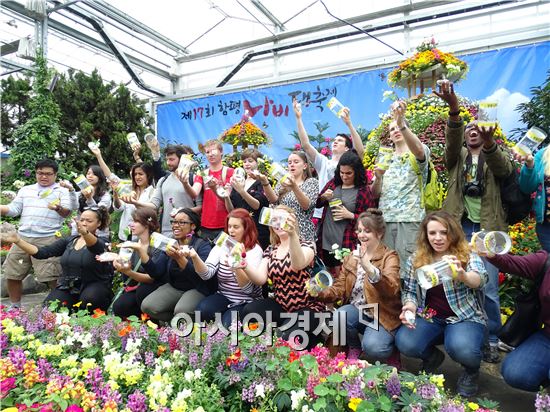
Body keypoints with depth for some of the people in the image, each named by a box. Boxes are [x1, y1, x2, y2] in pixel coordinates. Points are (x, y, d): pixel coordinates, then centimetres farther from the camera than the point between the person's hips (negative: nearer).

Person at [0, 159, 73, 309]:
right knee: (12, 275, 11)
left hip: (48, 239, -5)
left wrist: (59, 208, -28)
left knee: (52, 277, -9)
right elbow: (13, 209, 17)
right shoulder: (25, 190, 19)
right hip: (23, 237, 5)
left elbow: (67, 212, -6)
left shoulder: (61, 190, 6)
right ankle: (14, 307, 29)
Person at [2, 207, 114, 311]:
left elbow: (94, 245, -31)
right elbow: (42, 252, 0)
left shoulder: (100, 243, -6)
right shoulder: (68, 241, 10)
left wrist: (85, 233, -54)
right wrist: (18, 240, -14)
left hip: (93, 287, -3)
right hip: (68, 287, 4)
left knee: (89, 298, -34)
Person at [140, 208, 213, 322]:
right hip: (173, 287, 6)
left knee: (181, 311, -32)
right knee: (147, 306, -16)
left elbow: (200, 276, -28)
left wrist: (179, 258, -41)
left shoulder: (203, 245, -13)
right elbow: (156, 273, -3)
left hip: (197, 289, -5)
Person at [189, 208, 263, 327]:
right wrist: (195, 257, -32)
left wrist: (236, 268, -40)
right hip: (223, 296, 3)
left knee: (227, 323, -28)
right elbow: (207, 274, -13)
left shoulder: (255, 250, -10)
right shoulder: (221, 246, 2)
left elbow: (248, 288, -20)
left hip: (246, 301, -3)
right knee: (202, 310, -25)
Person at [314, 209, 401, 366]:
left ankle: (391, 353, 8)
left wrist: (368, 267, -43)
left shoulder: (389, 256, -7)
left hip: (382, 315, -4)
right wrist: (320, 293, -17)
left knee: (372, 347, -30)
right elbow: (339, 288, 5)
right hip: (356, 311, 4)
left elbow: (392, 289, -26)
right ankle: (354, 348, 4)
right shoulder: (350, 257, 9)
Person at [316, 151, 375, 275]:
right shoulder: (333, 183, 6)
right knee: (330, 275, 16)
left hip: (347, 242, -4)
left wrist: (350, 215, -18)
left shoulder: (364, 191, -6)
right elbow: (317, 204, 14)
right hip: (326, 240, 4)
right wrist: (323, 197, -7)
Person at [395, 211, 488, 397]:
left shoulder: (468, 256, -7)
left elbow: (479, 280, -28)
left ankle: (471, 370, 6)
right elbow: (408, 290, 8)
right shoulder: (415, 259, 2)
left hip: (464, 317, -2)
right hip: (429, 317, 3)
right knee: (404, 343, -25)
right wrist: (410, 306, -15)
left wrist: (462, 275, -52)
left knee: (461, 349, -35)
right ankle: (432, 357, 13)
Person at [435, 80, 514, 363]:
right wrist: (454, 109, -30)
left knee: (488, 288, -1)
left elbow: (505, 169, -13)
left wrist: (489, 143, -35)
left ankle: (491, 341, 15)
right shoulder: (457, 156, 12)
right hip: (458, 226, 1)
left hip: (487, 228, -1)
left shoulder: (494, 157, 11)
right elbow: (451, 140, -10)